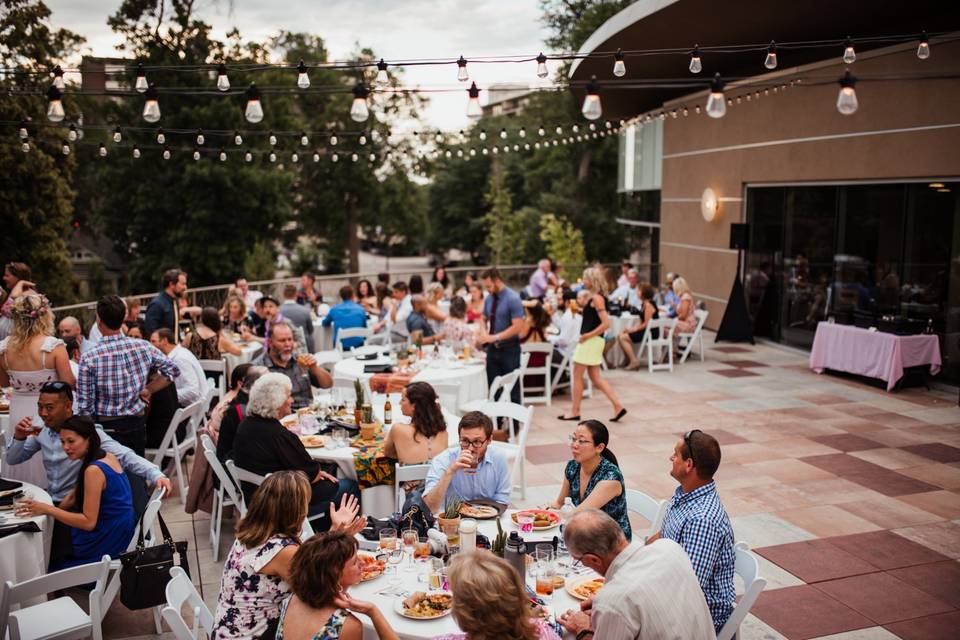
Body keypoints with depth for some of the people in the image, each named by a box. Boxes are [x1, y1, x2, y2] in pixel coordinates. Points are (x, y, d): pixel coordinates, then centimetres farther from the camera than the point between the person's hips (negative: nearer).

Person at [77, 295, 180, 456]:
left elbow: (85, 405, -10)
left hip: (106, 427, -3)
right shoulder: (143, 347, -5)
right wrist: (148, 390, 4)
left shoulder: (89, 358, -13)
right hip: (137, 425, 3)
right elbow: (173, 370, 3)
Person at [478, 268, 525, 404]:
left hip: (509, 349, -6)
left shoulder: (512, 299, -14)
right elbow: (484, 319, 19)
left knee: (512, 387, 2)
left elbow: (518, 327, -20)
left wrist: (495, 337, -23)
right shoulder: (489, 298, 5)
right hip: (492, 348, 6)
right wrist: (483, 334, -2)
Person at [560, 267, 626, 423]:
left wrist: (588, 335, -19)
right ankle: (618, 406, 8)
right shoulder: (596, 297, 12)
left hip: (591, 341, -10)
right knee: (595, 377, 11)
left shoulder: (596, 298, -16)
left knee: (577, 376, 2)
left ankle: (575, 411, 11)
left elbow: (606, 323, -23)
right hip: (593, 341, 10)